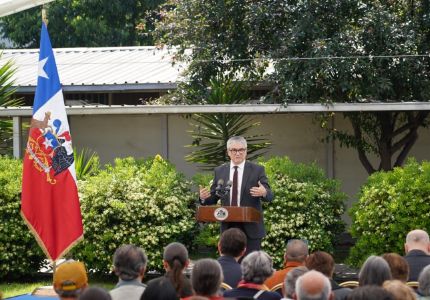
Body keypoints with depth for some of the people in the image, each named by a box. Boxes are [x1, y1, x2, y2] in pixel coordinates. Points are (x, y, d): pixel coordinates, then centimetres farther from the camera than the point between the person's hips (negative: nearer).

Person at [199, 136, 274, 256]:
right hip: (228, 226, 3)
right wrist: (204, 198, -11)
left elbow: (269, 196, -2)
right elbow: (214, 197, 12)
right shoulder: (219, 171, 11)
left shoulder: (257, 170, 2)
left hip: (250, 227, -3)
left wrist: (264, 193, -26)